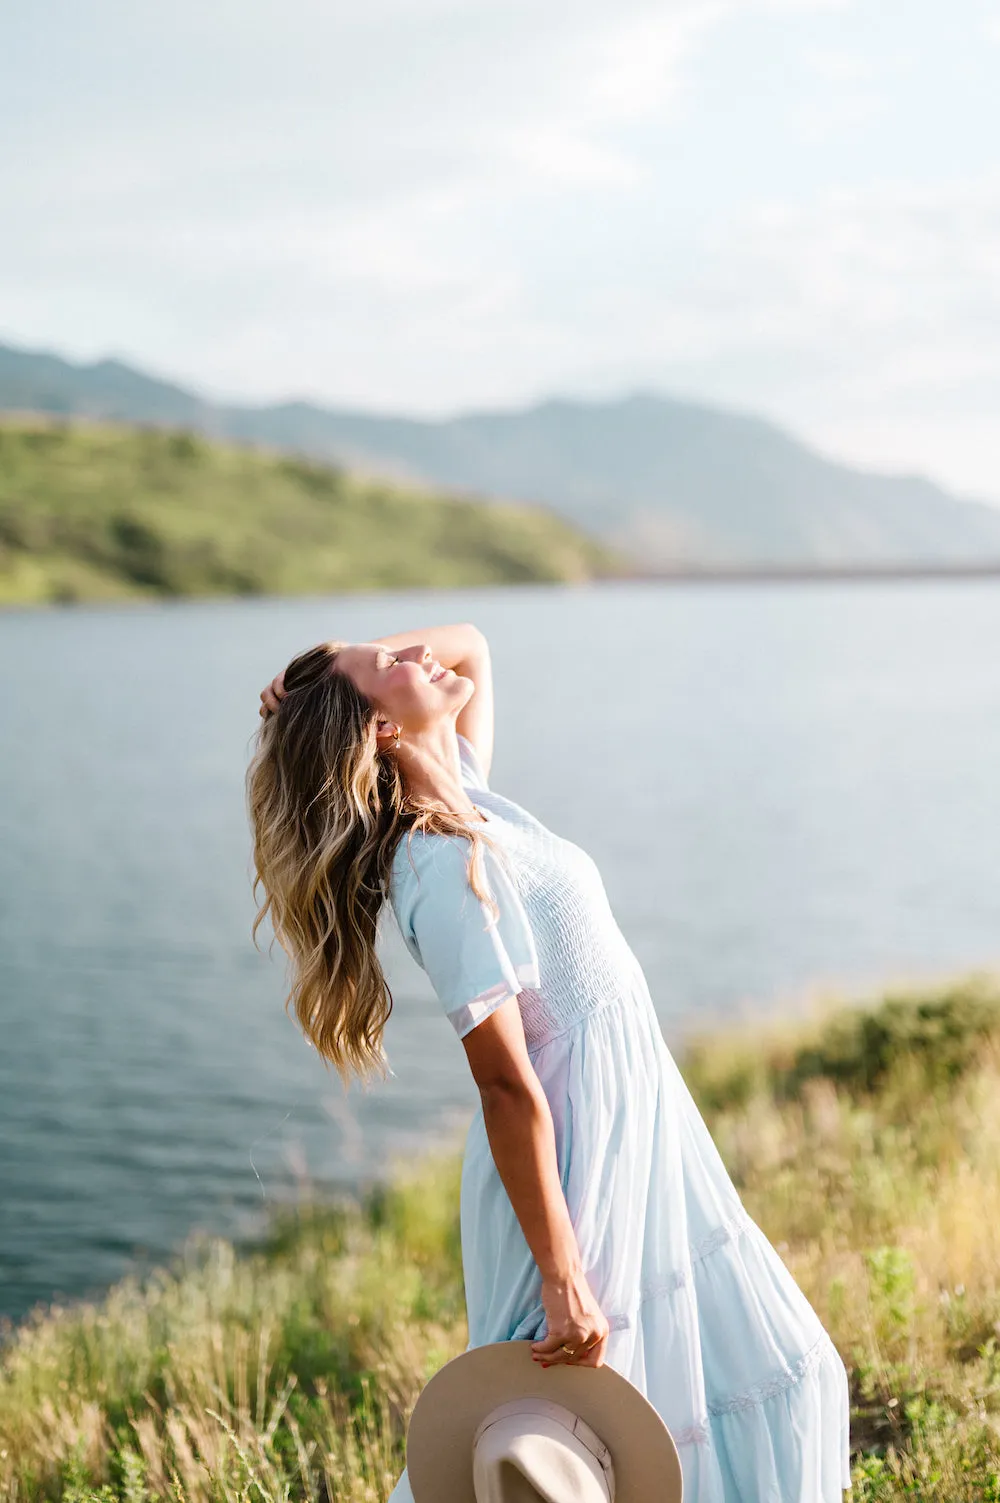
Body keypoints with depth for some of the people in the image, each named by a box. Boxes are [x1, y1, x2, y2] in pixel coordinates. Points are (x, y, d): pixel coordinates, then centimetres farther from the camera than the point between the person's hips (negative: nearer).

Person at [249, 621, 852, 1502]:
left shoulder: (467, 805, 4)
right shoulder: (448, 868, -22)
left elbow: (467, 645, 20)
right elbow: (507, 1085, -24)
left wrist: (318, 681, 1)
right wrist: (563, 1282, -24)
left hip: (641, 1137, 9)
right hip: (580, 1163, -9)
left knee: (764, 1377, 17)